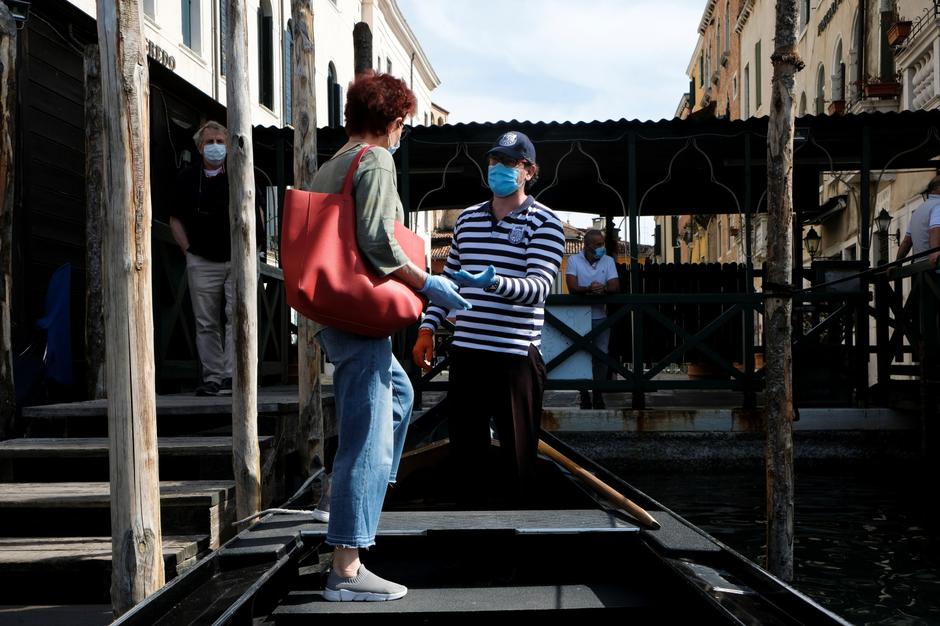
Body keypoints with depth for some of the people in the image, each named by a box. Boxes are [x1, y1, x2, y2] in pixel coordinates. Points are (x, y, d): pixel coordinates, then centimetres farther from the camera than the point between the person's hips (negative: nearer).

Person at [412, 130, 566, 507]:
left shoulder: (544, 223, -2)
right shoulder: (466, 219, 15)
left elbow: (539, 287, -15)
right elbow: (449, 278, 22)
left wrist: (493, 282, -33)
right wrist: (427, 328, 11)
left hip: (516, 354, -5)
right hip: (465, 350, 5)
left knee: (517, 454, 1)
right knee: (465, 447, 11)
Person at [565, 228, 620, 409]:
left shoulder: (608, 261, 4)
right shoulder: (574, 260, -3)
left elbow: (615, 287, -6)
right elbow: (572, 287, -14)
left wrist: (603, 289, -27)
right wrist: (590, 289, -31)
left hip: (601, 317, 2)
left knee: (601, 356, 0)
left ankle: (598, 395, 9)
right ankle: (584, 396, 7)